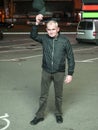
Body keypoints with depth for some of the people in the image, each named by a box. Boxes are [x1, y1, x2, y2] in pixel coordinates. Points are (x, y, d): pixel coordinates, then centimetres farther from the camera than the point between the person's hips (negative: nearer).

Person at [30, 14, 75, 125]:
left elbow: (70, 58, -6)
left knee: (58, 95, 15)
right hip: (46, 72, 2)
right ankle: (40, 115, 26)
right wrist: (37, 23, -21)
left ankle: (58, 114, 35)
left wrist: (70, 74, -7)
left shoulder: (64, 41, -10)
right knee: (43, 95, 12)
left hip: (59, 73, -1)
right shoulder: (44, 38, -3)